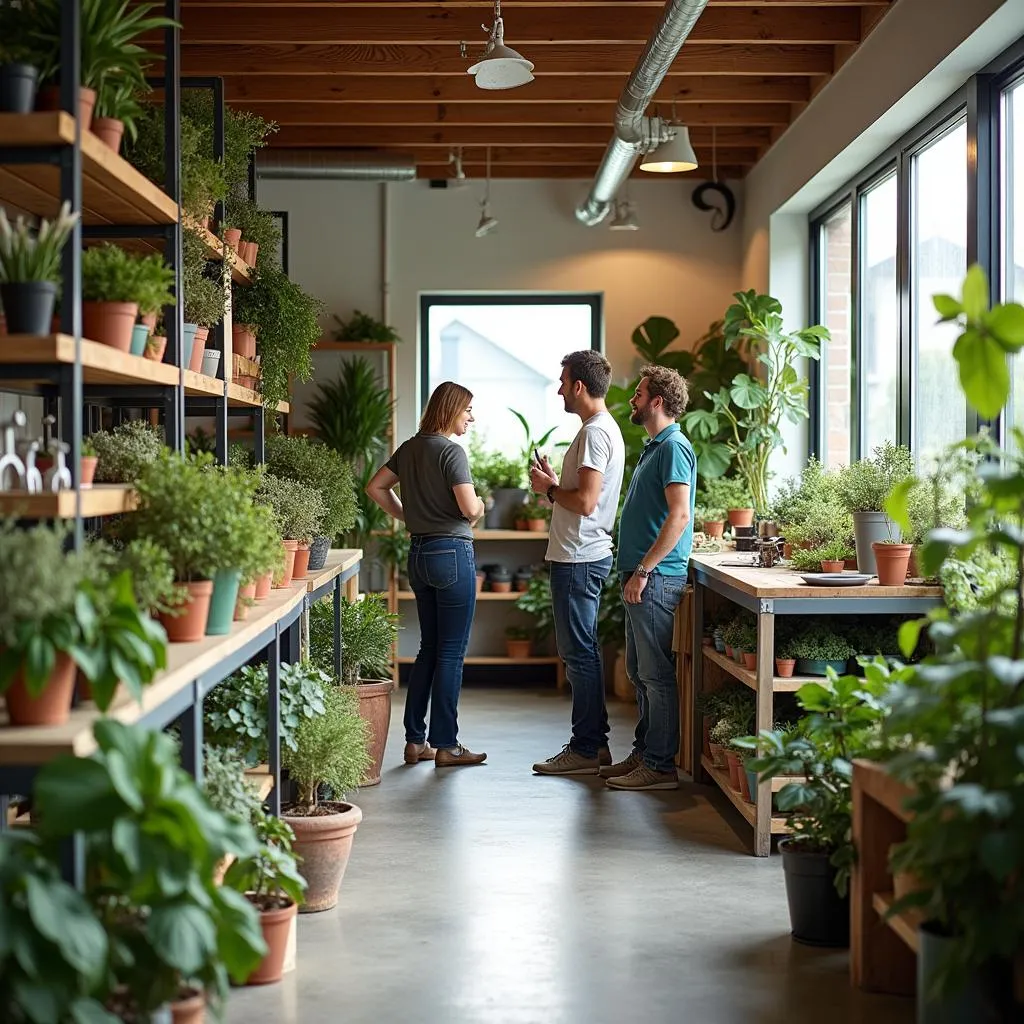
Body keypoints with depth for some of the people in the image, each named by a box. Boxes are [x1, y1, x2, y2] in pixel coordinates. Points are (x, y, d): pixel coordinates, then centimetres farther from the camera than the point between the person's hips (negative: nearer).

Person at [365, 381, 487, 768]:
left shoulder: (410, 448, 10)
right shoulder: (451, 452, -14)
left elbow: (375, 487, 16)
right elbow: (470, 508, -21)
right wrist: (479, 507, 1)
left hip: (419, 554, 8)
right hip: (452, 552, -8)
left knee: (429, 648, 15)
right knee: (451, 653, -1)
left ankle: (415, 741, 17)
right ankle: (446, 746, 4)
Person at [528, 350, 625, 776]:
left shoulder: (594, 433, -17)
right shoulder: (605, 428, 17)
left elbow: (585, 502, -24)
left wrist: (549, 488, -9)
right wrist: (553, 484, 12)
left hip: (579, 560, -11)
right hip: (586, 554, 11)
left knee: (578, 652, -5)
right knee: (581, 651, 15)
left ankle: (586, 749, 1)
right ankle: (594, 741, 21)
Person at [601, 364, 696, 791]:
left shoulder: (674, 448, -13)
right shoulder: (654, 447, 19)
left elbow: (679, 515, -23)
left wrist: (643, 571, -22)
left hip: (656, 578, -11)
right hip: (642, 577, 11)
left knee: (656, 673, -6)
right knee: (639, 671, 15)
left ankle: (660, 765, -2)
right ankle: (643, 752, 24)